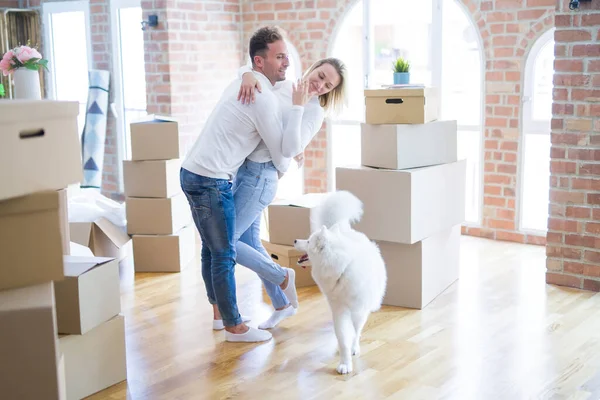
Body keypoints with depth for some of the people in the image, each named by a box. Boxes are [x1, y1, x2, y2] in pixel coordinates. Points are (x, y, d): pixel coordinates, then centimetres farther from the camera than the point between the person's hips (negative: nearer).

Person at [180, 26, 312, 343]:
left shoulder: (244, 82, 15)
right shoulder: (264, 98, -16)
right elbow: (285, 150, -11)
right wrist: (298, 107, -3)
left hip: (193, 173, 10)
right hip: (211, 181, -10)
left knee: (212, 249, 18)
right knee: (224, 254, 0)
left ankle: (219, 313, 31)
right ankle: (234, 327, 11)